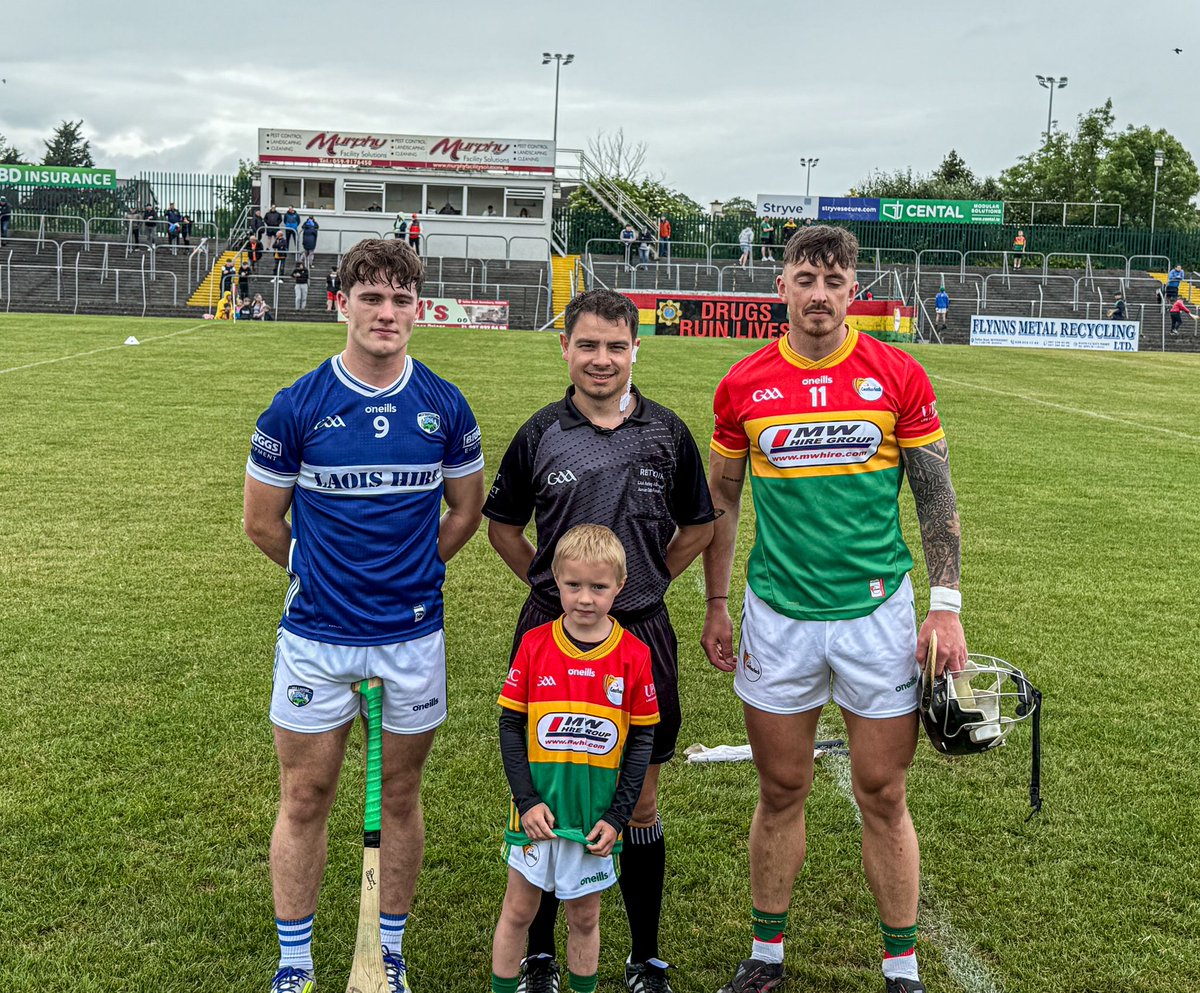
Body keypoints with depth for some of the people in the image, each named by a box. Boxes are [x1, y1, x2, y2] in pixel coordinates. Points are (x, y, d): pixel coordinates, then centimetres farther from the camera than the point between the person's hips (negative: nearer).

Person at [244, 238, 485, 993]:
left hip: (414, 636, 1)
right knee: (305, 800, 8)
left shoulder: (445, 406, -2)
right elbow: (262, 520, 3)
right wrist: (323, 571, 10)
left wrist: (411, 572, 9)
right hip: (316, 636, -1)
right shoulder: (298, 406, -7)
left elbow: (466, 508, 12)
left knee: (400, 798, 13)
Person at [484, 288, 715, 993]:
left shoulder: (668, 433, 2)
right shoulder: (540, 435, 1)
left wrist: (645, 583, 7)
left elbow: (699, 526, 14)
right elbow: (502, 525, 13)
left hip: (643, 634, 1)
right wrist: (551, 583, 4)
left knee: (640, 801, 9)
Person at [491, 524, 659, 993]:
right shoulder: (534, 645, -7)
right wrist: (526, 800, -11)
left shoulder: (634, 656, -7)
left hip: (595, 818, 0)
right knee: (518, 910, 12)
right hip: (537, 811, 0)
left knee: (585, 915, 15)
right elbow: (510, 726, -3)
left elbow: (642, 740, -2)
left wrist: (617, 816, -6)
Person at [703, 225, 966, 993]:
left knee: (883, 794, 6)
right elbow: (722, 501, 10)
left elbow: (937, 497, 1)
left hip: (875, 610, -1)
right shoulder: (744, 384, 1)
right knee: (782, 791, 11)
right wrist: (717, 604, 9)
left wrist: (947, 605, -4)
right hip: (777, 613, 1)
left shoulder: (899, 377, -3)